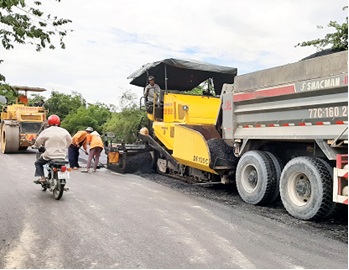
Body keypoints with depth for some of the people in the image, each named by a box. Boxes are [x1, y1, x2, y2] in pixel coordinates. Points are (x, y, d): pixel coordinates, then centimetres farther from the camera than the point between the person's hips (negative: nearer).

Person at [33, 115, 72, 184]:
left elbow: (38, 142, 4)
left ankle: (42, 177, 5)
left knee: (38, 163, 19)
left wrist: (35, 146, 26)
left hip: (49, 156, -3)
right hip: (62, 156, 3)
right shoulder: (64, 131, 3)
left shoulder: (46, 131, -5)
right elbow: (70, 140, 16)